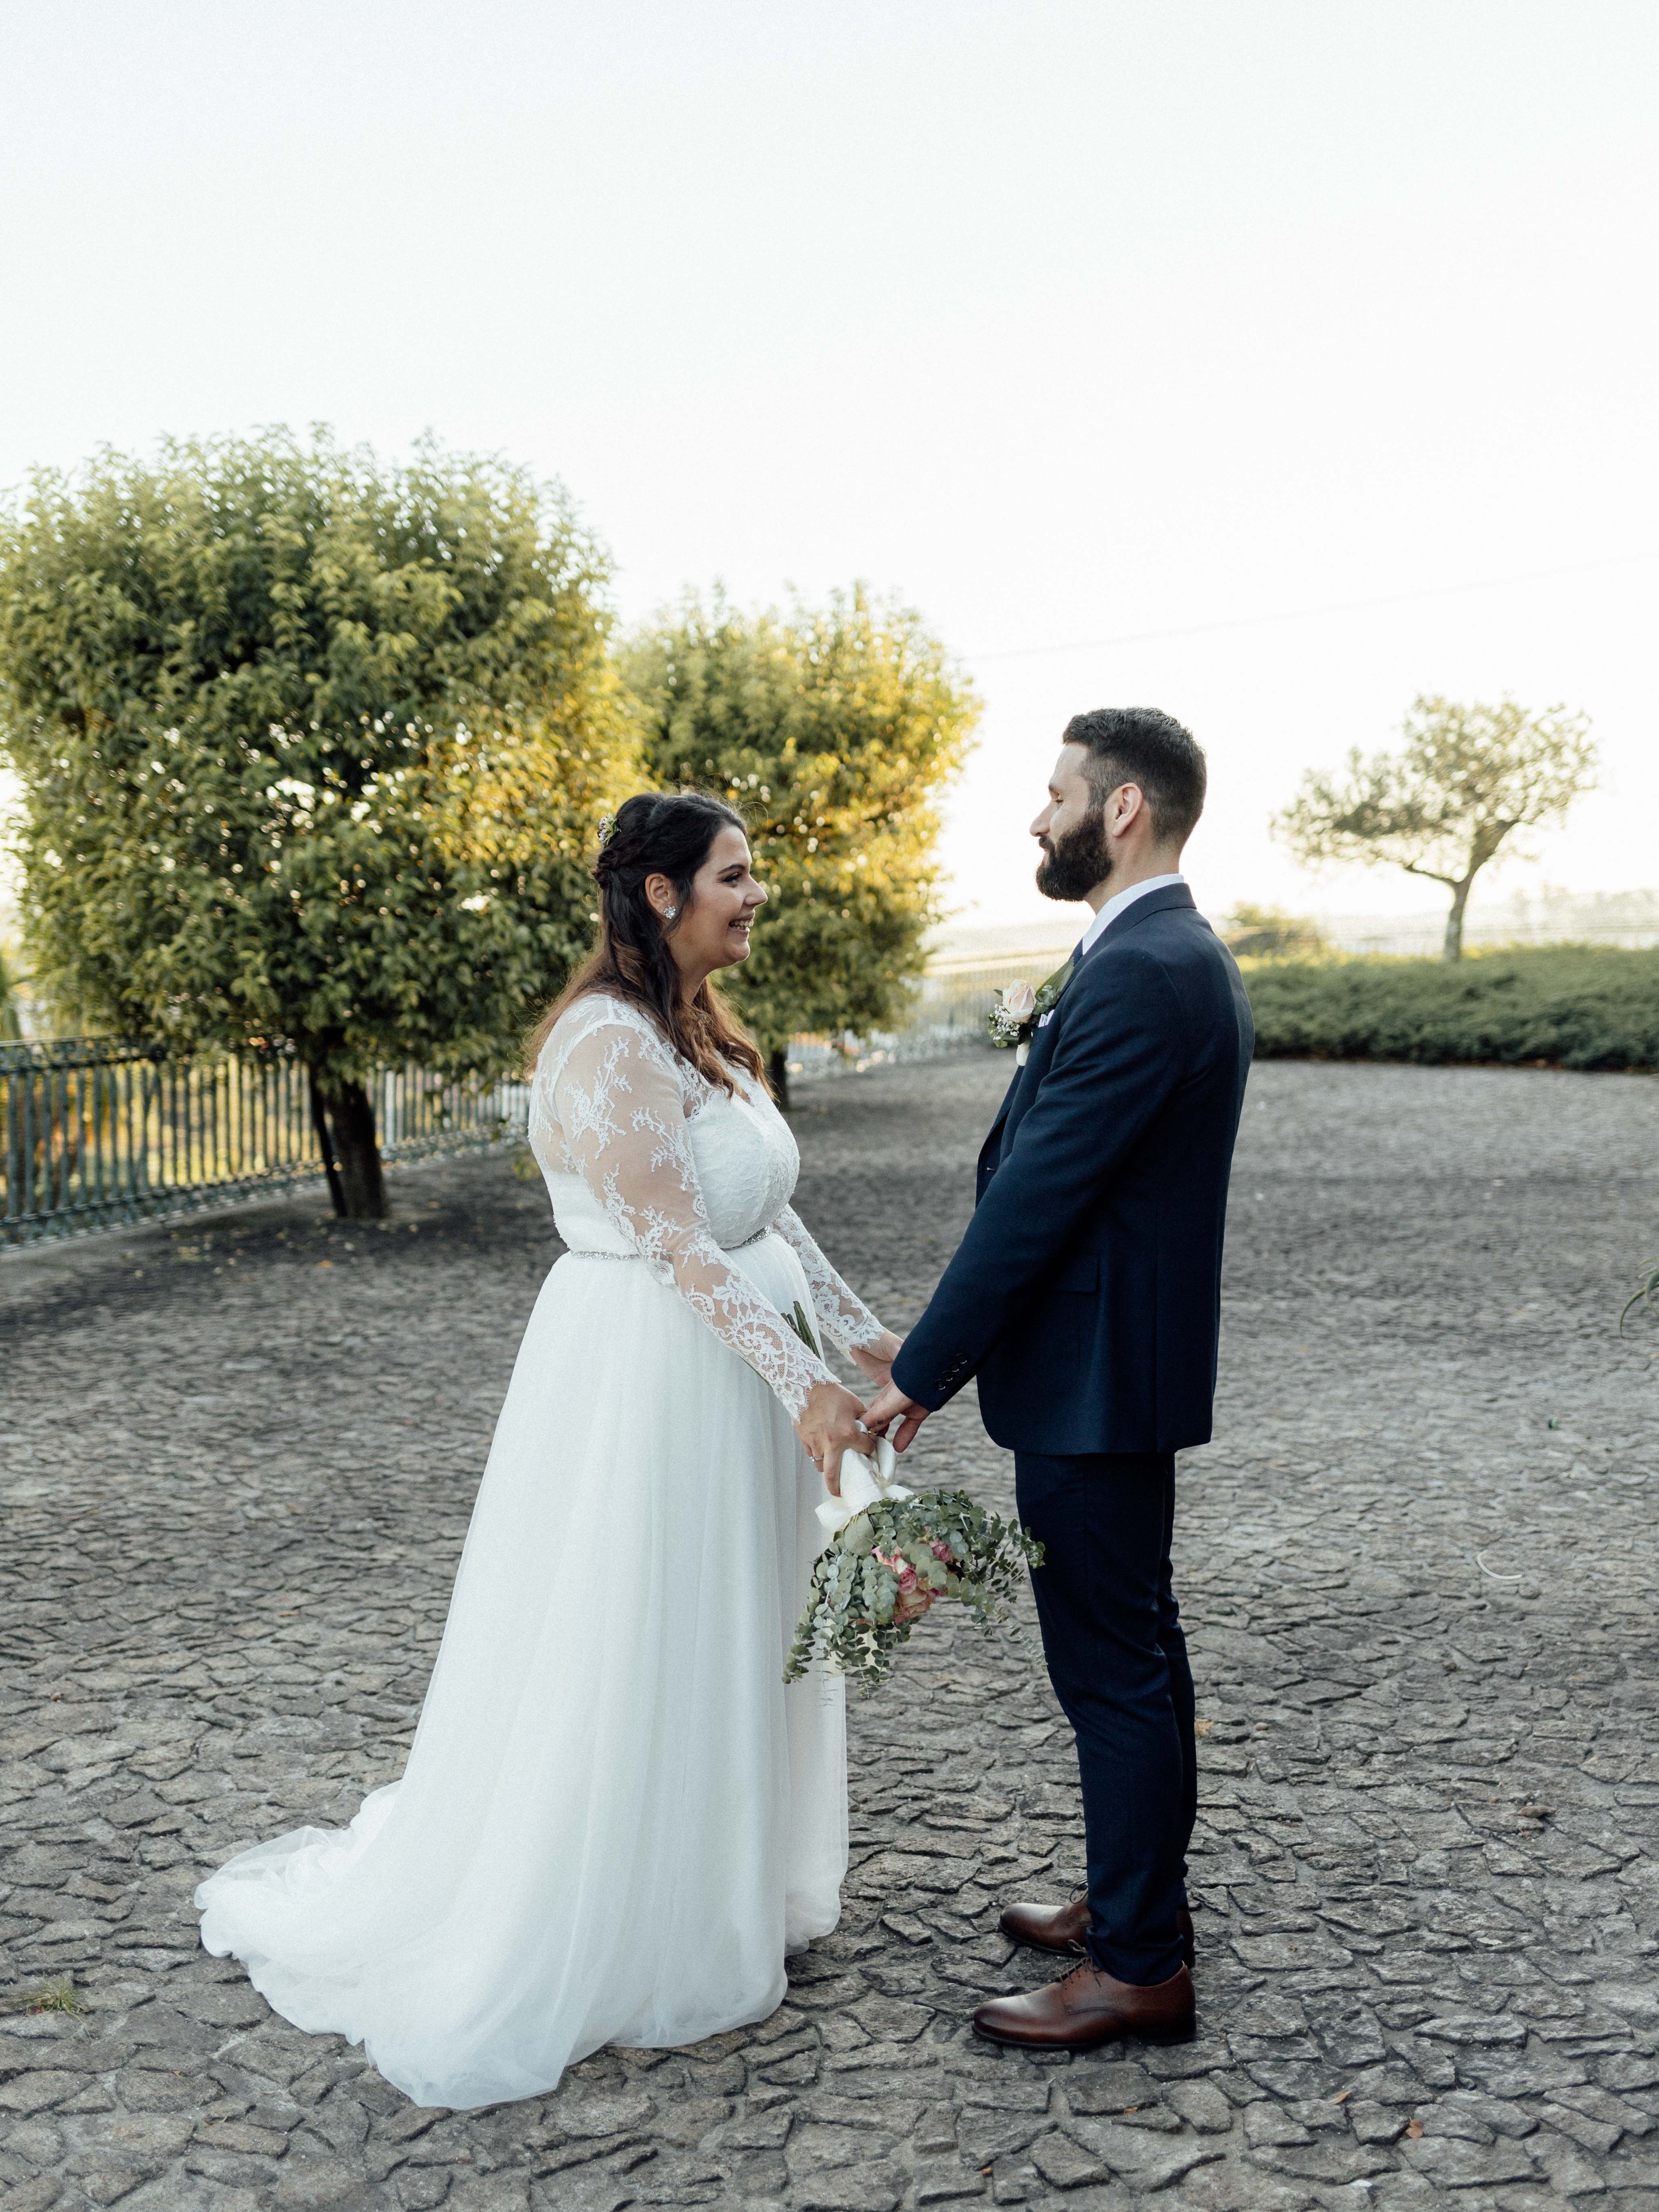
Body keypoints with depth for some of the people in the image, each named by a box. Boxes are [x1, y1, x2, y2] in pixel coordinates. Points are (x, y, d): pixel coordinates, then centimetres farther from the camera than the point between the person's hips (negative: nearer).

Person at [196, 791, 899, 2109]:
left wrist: (861, 1334, 9)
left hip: (737, 1363, 10)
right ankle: (606, 1945, 25)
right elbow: (681, 1245, -25)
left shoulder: (711, 1034, 10)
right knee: (629, 1658, 5)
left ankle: (721, 1893, 39)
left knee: (731, 1641, 20)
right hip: (645, 1372, -10)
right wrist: (802, 1384, -27)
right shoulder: (608, 1044, -20)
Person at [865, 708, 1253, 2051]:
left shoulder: (1138, 978, -22)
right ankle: (1139, 1899, 37)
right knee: (1135, 1649, 20)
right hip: (1129, 1362, 11)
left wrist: (920, 1377, -16)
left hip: (1094, 1378, -11)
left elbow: (1036, 1197, -23)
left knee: (1113, 1665, 2)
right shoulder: (1188, 959, 11)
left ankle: (1141, 1969, 17)